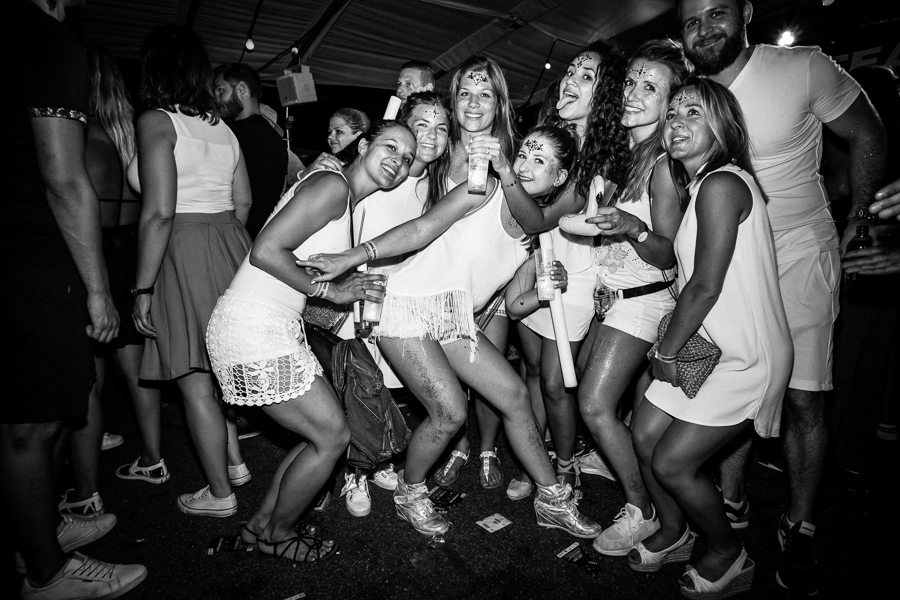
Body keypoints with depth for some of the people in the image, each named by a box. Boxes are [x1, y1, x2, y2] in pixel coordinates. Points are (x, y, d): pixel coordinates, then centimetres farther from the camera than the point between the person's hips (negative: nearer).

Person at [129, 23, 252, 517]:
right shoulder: (222, 127, 14)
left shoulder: (156, 121, -7)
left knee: (195, 382, 3)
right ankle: (234, 461, 32)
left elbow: (159, 212, -15)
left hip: (184, 253, -7)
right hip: (230, 248, 7)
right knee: (219, 369, 20)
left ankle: (219, 494, 16)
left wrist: (143, 288, -12)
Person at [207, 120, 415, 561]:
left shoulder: (348, 199, 16)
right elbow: (266, 251, -21)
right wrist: (332, 290, -12)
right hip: (254, 329, -10)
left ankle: (262, 521, 34)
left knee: (323, 432, 16)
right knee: (333, 436, 0)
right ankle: (276, 534, 25)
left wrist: (358, 295, 3)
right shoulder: (332, 185, -14)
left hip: (277, 326, 10)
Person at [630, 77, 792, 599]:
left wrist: (667, 351, -11)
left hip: (746, 356, -9)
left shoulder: (721, 184, -20)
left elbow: (706, 286, -21)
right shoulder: (700, 185, 11)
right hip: (709, 343, 9)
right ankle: (673, 535, 35)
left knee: (672, 463, -3)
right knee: (645, 436, 10)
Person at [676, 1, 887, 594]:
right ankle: (732, 502, 24)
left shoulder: (805, 68, -10)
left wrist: (855, 218, 4)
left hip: (799, 255, -3)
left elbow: (869, 138, 1)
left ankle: (800, 528, 17)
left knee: (803, 399, -2)